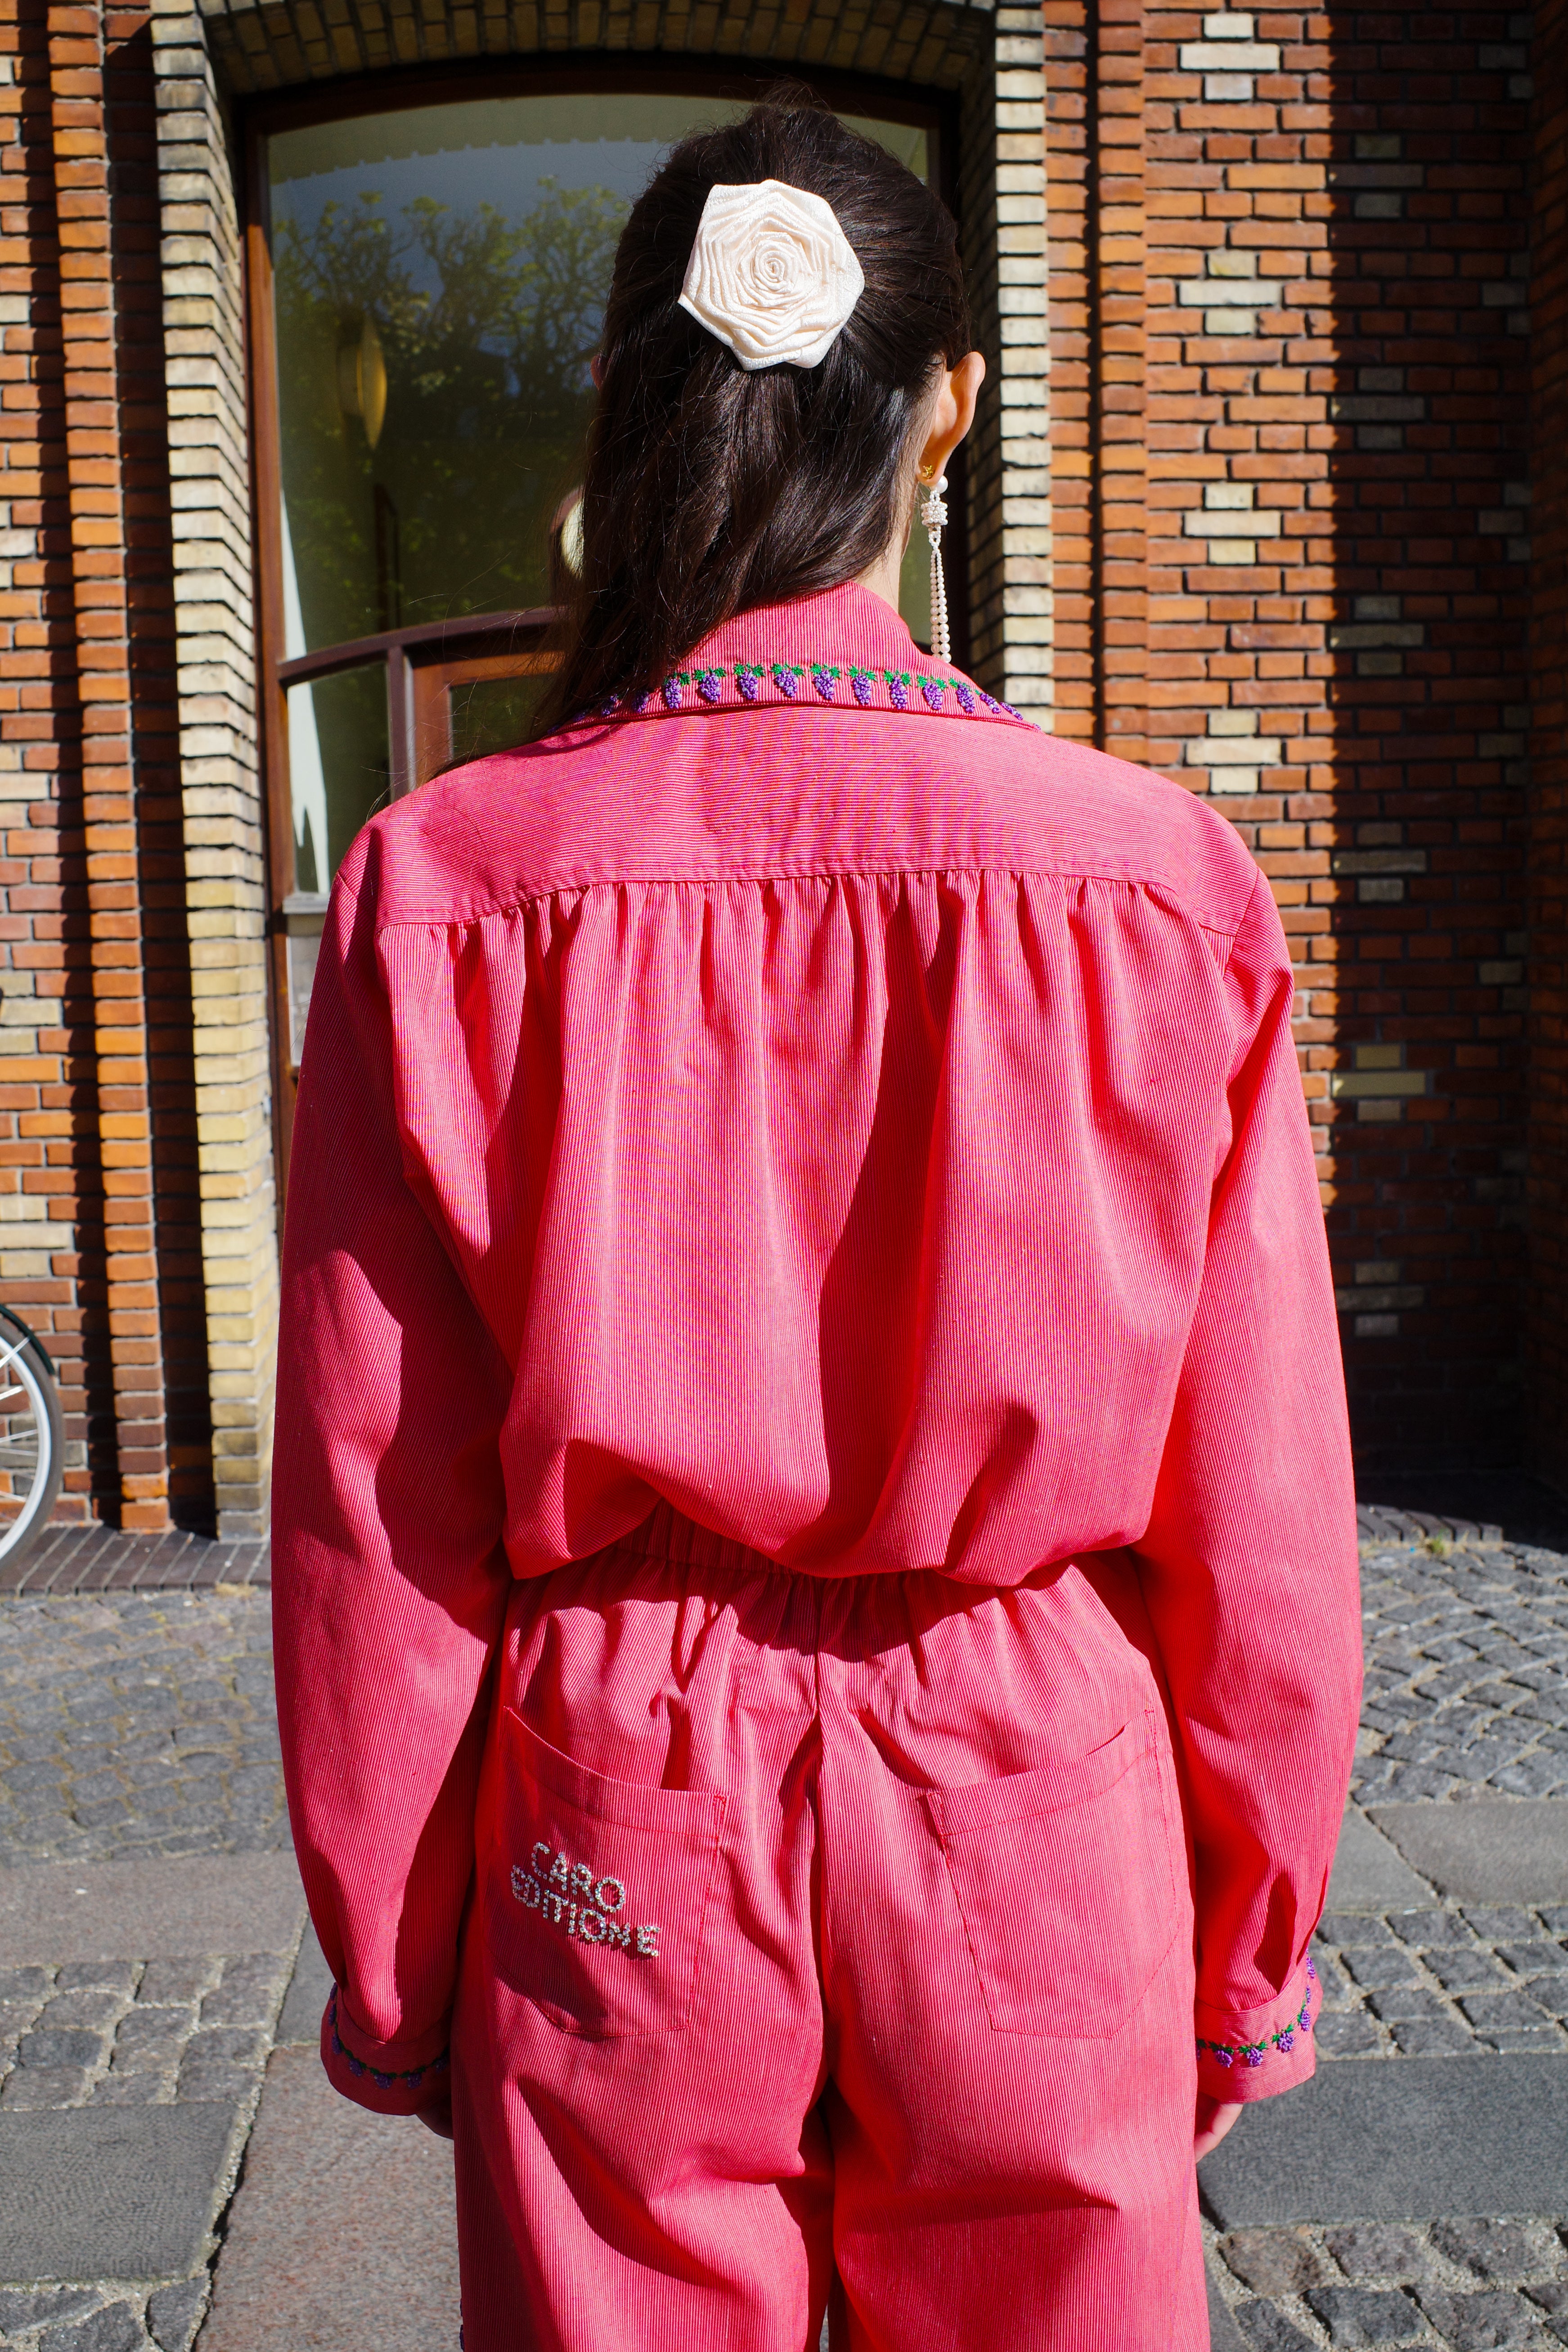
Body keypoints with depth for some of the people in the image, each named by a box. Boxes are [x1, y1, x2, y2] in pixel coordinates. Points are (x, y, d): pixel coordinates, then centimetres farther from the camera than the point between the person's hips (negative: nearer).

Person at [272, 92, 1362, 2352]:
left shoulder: (443, 890, -11)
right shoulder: (1162, 875, -11)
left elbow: (374, 1515, -6)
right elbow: (1259, 1516, -5)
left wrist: (392, 1960, 9)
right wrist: (1249, 1946, 10)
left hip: (613, 1837, 0)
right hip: (1039, 1830, 1)